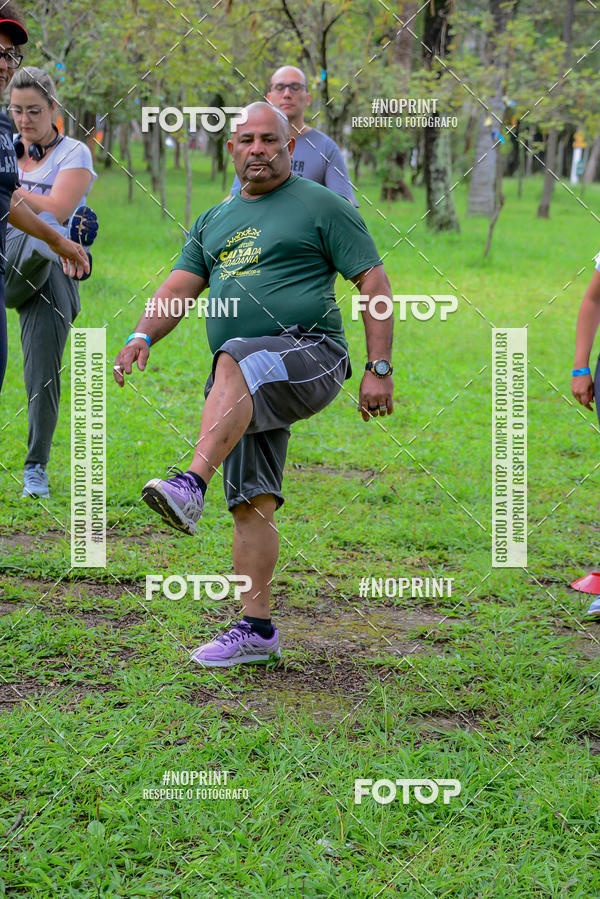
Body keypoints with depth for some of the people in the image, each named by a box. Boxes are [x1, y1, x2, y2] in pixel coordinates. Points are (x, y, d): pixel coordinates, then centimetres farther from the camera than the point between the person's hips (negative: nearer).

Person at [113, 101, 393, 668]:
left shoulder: (321, 206, 5)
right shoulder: (214, 222, 22)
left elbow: (374, 283, 1)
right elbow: (180, 287, 11)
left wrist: (379, 369, -7)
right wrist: (143, 336, -9)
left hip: (310, 355, -6)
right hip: (247, 388, 6)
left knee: (235, 362, -37)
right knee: (250, 503, 1)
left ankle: (191, 486, -52)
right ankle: (256, 629, 5)